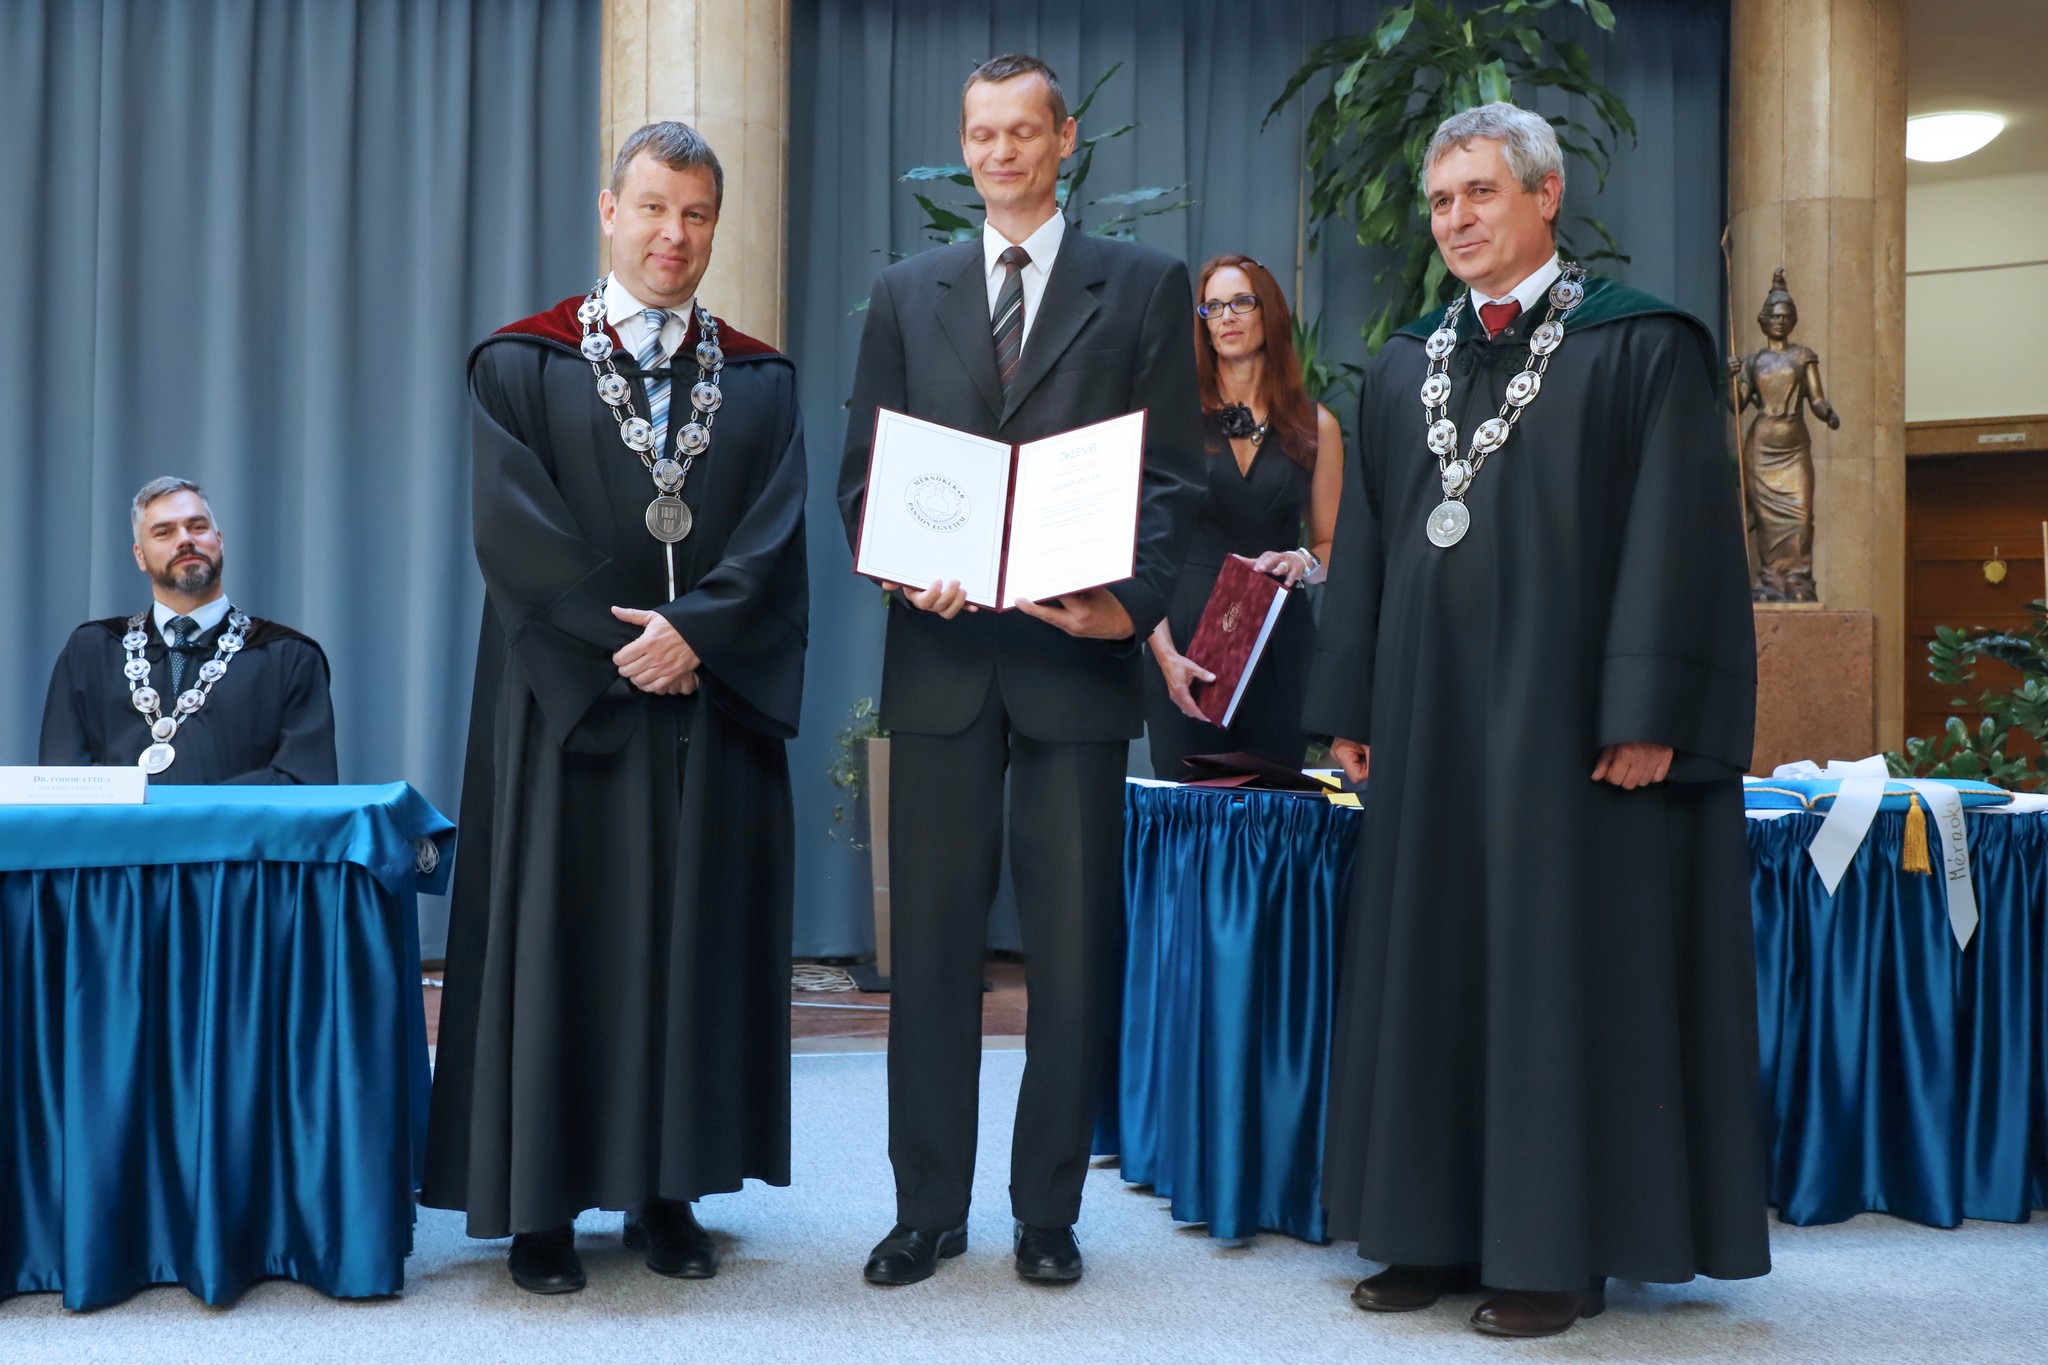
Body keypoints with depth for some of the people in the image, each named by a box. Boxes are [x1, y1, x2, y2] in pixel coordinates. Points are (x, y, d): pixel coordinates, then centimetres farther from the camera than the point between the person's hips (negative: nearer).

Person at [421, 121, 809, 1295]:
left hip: (714, 710, 2)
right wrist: (623, 643, -14)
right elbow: (514, 528, -6)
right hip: (567, 708, -2)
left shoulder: (761, 383, 11)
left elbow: (775, 539, -1)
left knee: (700, 944, 5)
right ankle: (542, 1204, 10)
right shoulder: (523, 367, 5)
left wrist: (693, 630, -16)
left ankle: (667, 1191, 16)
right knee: (558, 942, 1)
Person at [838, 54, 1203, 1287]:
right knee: (931, 939, 5)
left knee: (1074, 946, 3)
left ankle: (1049, 1210, 16)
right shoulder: (908, 293, 13)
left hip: (1076, 652, -2)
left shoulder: (1143, 286, 7)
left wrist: (1133, 602, -15)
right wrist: (905, 570, -9)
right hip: (942, 653, 2)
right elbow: (864, 472, 11)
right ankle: (930, 1207, 17)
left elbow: (1175, 473, 2)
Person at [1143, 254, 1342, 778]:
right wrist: (1165, 654, -13)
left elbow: (1331, 546, 14)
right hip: (1183, 643, -1)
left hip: (1279, 649, 2)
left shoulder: (1315, 425, 9)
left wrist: (1301, 562, -10)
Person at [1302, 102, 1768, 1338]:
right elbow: (1365, 545, 14)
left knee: (1566, 970, 0)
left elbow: (1678, 539, -9)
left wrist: (1647, 717, -16)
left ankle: (1560, 1249, 11)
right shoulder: (1404, 369, 14)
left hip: (1572, 724, -5)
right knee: (1429, 968, 8)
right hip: (1429, 726, 6)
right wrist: (1351, 705, 9)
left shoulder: (1644, 346, -2)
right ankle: (1440, 1231, 19)